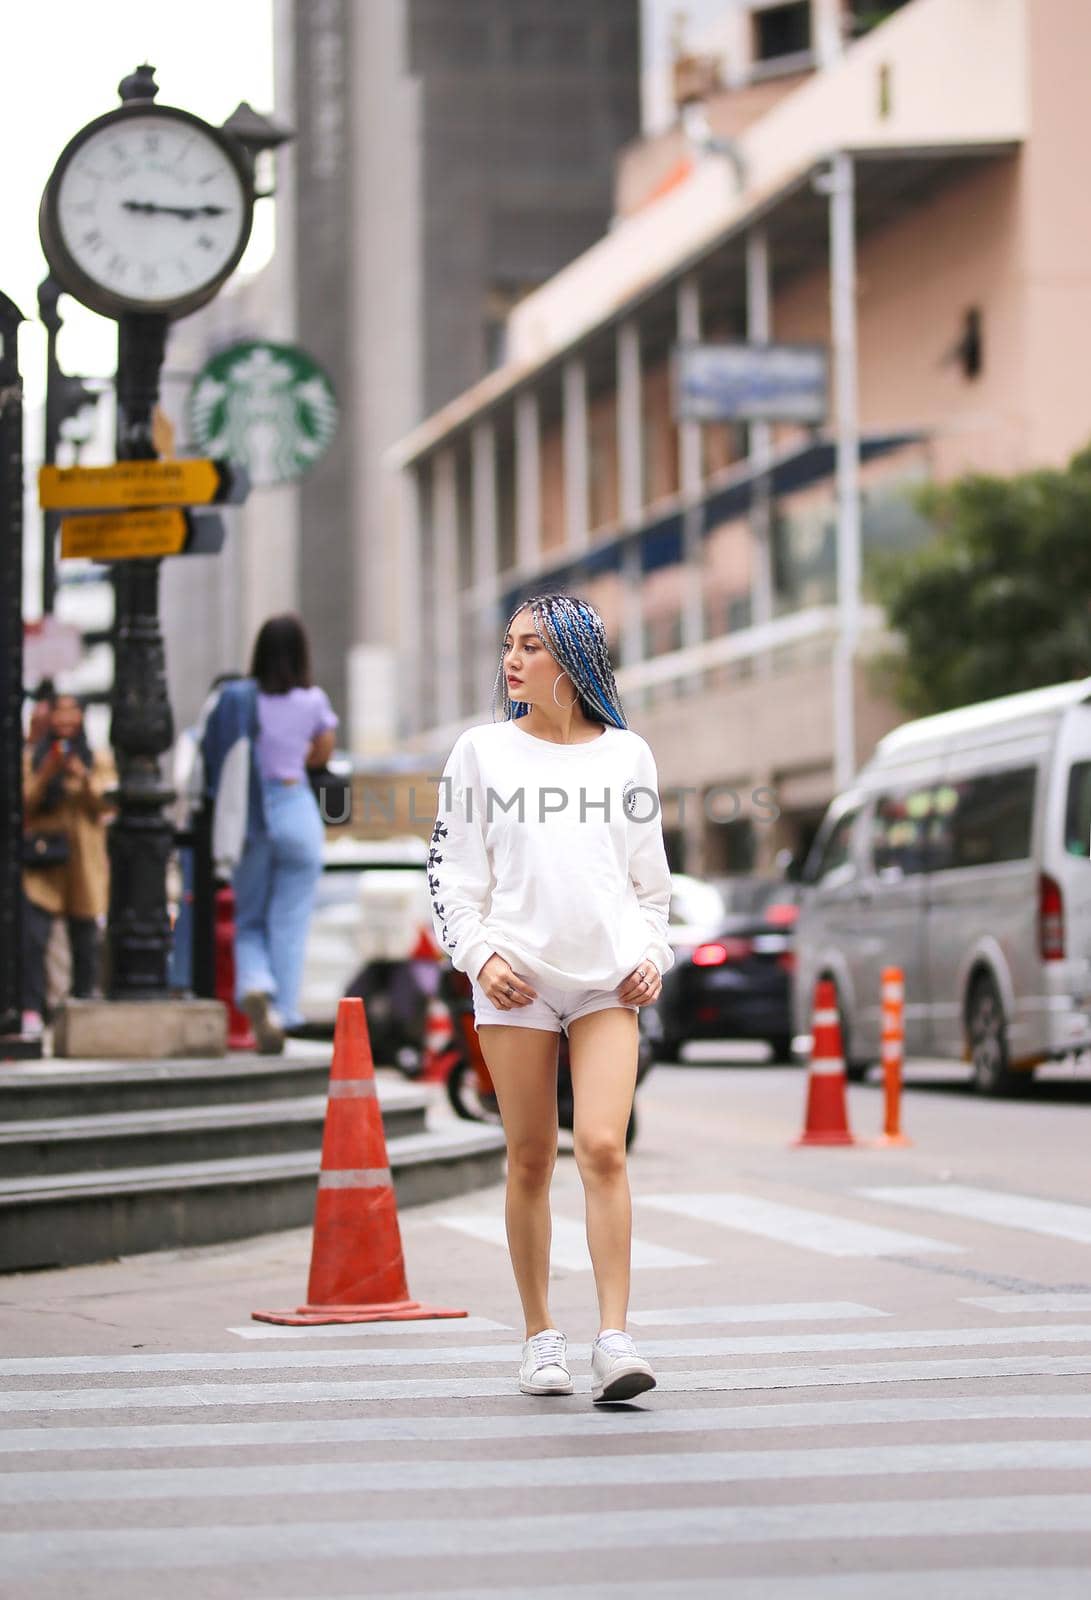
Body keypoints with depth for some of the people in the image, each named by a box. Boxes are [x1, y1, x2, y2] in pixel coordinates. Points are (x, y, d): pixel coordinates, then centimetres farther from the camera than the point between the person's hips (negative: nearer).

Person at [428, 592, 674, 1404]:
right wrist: (480, 955, -6)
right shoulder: (483, 750, 8)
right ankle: (541, 1336, 14)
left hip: (608, 979, 0)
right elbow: (453, 873, 7)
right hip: (516, 979, 0)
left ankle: (614, 1339, -15)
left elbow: (650, 877, 16)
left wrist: (652, 953, 2)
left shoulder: (626, 755, 11)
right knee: (531, 1160, 3)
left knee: (604, 1149, -13)